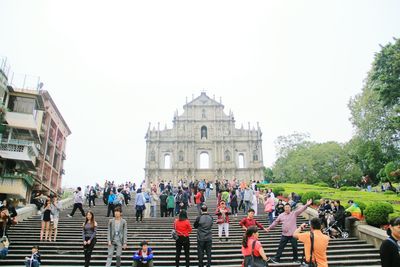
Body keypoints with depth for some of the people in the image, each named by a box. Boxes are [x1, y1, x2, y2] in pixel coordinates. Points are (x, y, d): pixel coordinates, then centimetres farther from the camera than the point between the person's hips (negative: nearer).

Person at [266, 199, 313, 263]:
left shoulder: (294, 213, -1)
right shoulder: (281, 215, 5)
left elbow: (301, 209, -13)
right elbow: (275, 222, 12)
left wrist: (307, 205, -26)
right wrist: (269, 228, 11)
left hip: (293, 234, -2)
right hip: (284, 235, 2)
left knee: (294, 247, 8)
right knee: (281, 247, 6)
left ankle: (295, 259, 26)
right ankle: (276, 258, 13)